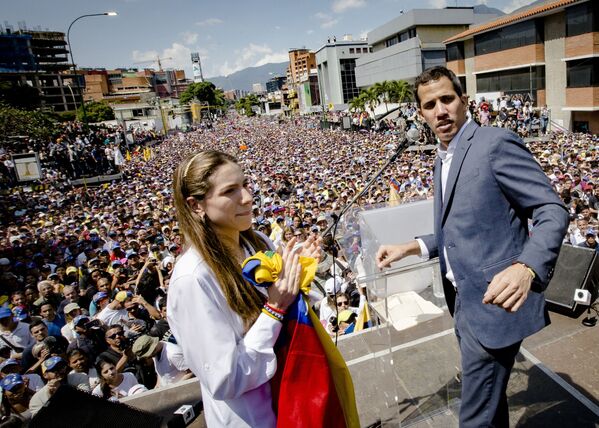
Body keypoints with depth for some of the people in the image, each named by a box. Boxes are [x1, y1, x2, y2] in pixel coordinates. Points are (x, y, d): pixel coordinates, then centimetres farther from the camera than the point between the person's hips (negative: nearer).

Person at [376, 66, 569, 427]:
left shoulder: (497, 143, -13)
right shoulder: (443, 160, 13)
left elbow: (553, 211, -16)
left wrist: (526, 268, -34)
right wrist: (411, 247, 8)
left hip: (493, 303, -8)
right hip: (464, 301, 9)